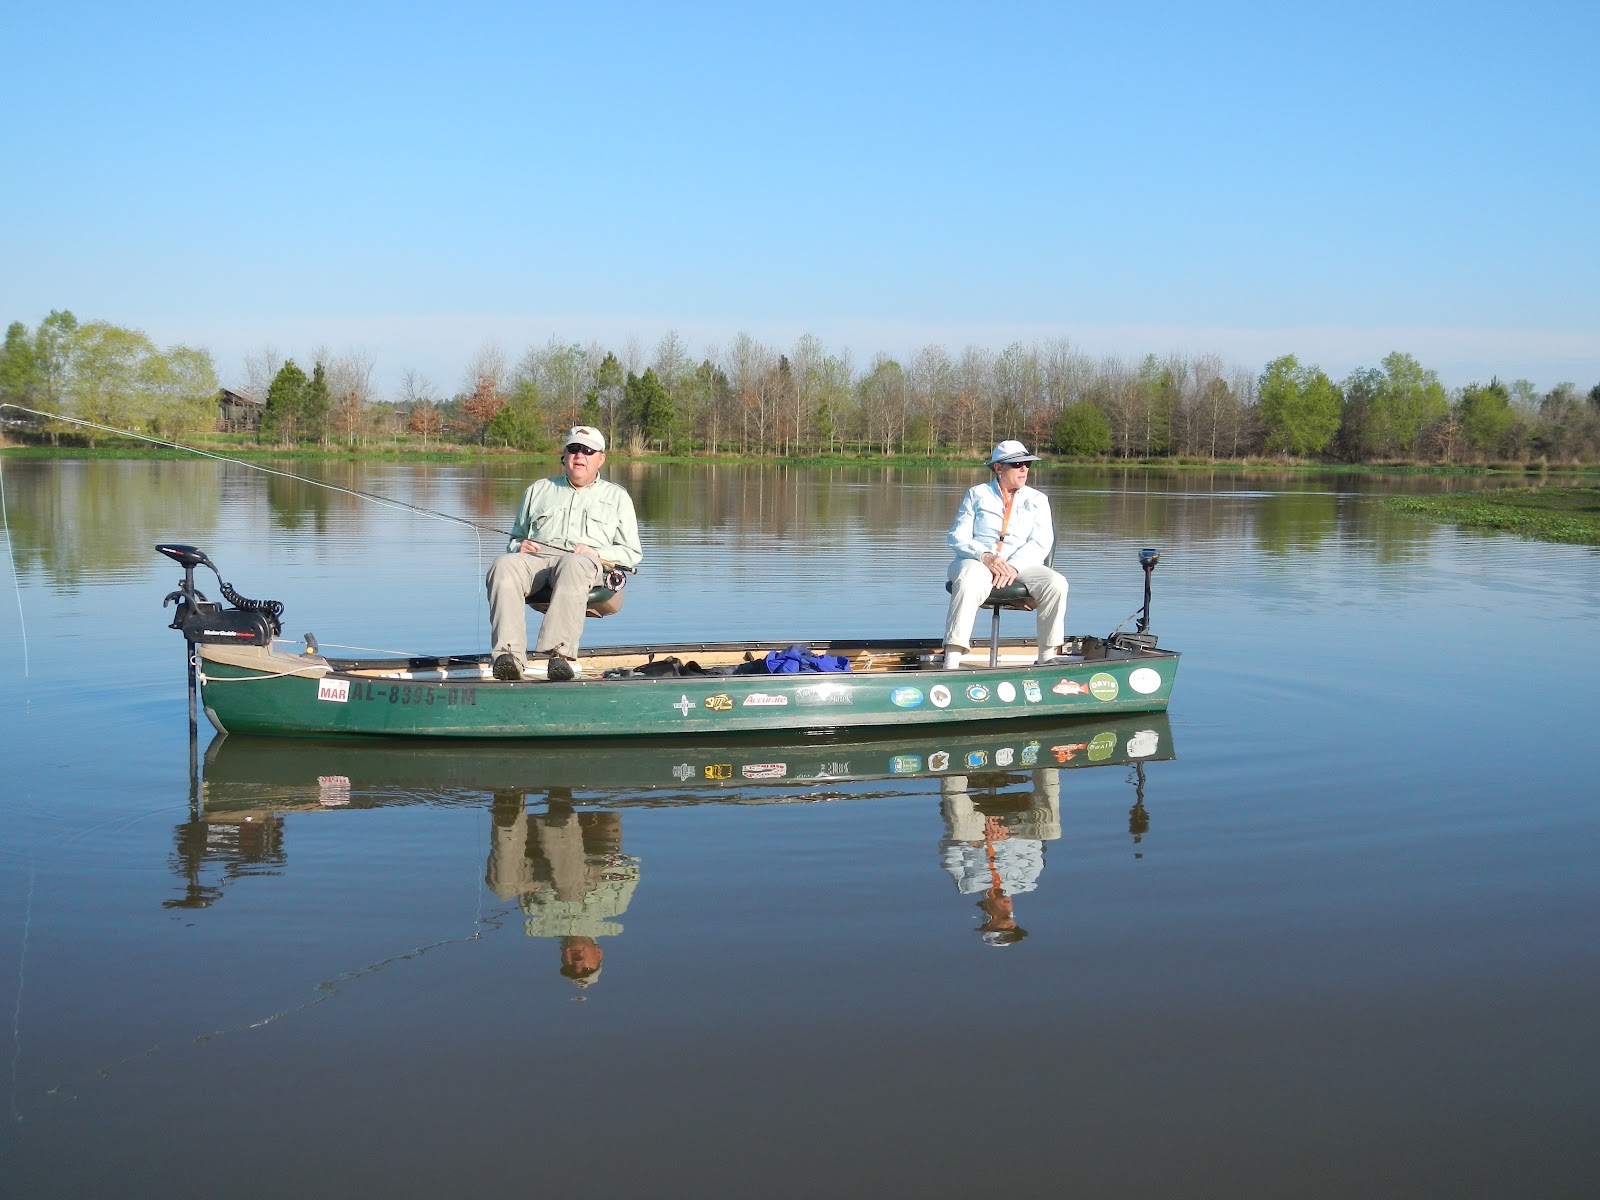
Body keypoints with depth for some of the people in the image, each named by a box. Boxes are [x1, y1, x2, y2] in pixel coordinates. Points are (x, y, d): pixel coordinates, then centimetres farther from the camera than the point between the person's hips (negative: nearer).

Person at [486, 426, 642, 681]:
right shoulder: (539, 490, 34)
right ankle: (510, 655, -47)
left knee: (574, 565, -42)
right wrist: (519, 547, 9)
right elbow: (515, 538, 35)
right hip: (534, 556, 3)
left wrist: (597, 553, -1)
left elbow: (632, 553, 20)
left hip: (585, 562, -2)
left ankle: (560, 652, -55)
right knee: (503, 566, -35)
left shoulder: (616, 496, 27)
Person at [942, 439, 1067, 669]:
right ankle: (950, 665, -45)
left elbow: (1041, 542, 2)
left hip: (1021, 566, 2)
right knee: (969, 582, -38)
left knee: (1056, 584, -28)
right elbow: (957, 537, 3)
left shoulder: (1037, 500, 17)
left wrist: (1014, 566, -18)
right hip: (978, 563, -2)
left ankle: (1047, 660, -19)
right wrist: (985, 556, -18)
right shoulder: (977, 495, 14)